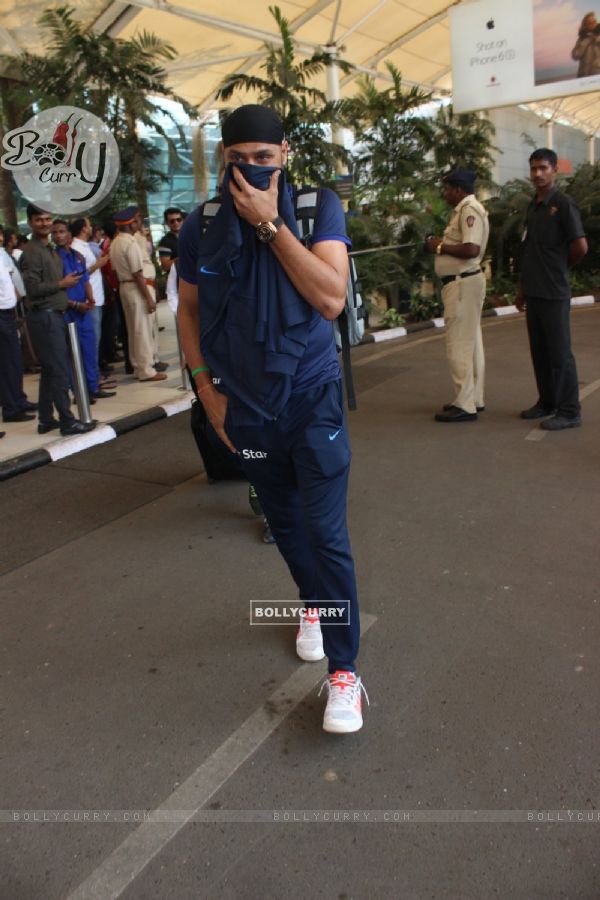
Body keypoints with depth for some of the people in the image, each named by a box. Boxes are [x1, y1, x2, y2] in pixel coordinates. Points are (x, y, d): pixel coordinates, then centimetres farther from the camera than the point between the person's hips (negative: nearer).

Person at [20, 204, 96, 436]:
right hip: (44, 317, -10)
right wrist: (62, 284, -11)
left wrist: (71, 302, 15)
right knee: (59, 371, -8)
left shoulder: (50, 249, 18)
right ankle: (67, 421, -3)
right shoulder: (31, 252, -12)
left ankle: (46, 420, 19)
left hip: (54, 315, 10)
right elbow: (33, 288, -20)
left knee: (50, 371, 12)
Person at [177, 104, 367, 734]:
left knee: (326, 534, -6)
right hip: (246, 409, 3)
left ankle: (344, 672, 7)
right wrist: (206, 386, 2)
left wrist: (270, 223, -22)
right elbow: (188, 310, 9)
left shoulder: (318, 208, -7)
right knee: (284, 522, 19)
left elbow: (331, 298, -20)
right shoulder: (200, 228, -2)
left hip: (312, 399, -3)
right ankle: (313, 605, 46)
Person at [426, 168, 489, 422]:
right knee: (470, 342, 15)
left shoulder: (470, 210, -15)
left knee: (459, 344, -9)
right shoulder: (463, 209, 17)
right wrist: (440, 245, 8)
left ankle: (465, 405, -5)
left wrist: (441, 247, -15)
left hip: (463, 283, -11)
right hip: (463, 281, 11)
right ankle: (474, 399, 24)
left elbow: (471, 249, -27)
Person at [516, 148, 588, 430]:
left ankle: (569, 411, 4)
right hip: (533, 291, 7)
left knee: (559, 353, -4)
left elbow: (580, 246, -13)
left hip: (554, 293, -7)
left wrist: (559, 267, 3)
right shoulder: (532, 206, 14)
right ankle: (547, 402, 24)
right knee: (539, 351, 13)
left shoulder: (563, 204, -8)